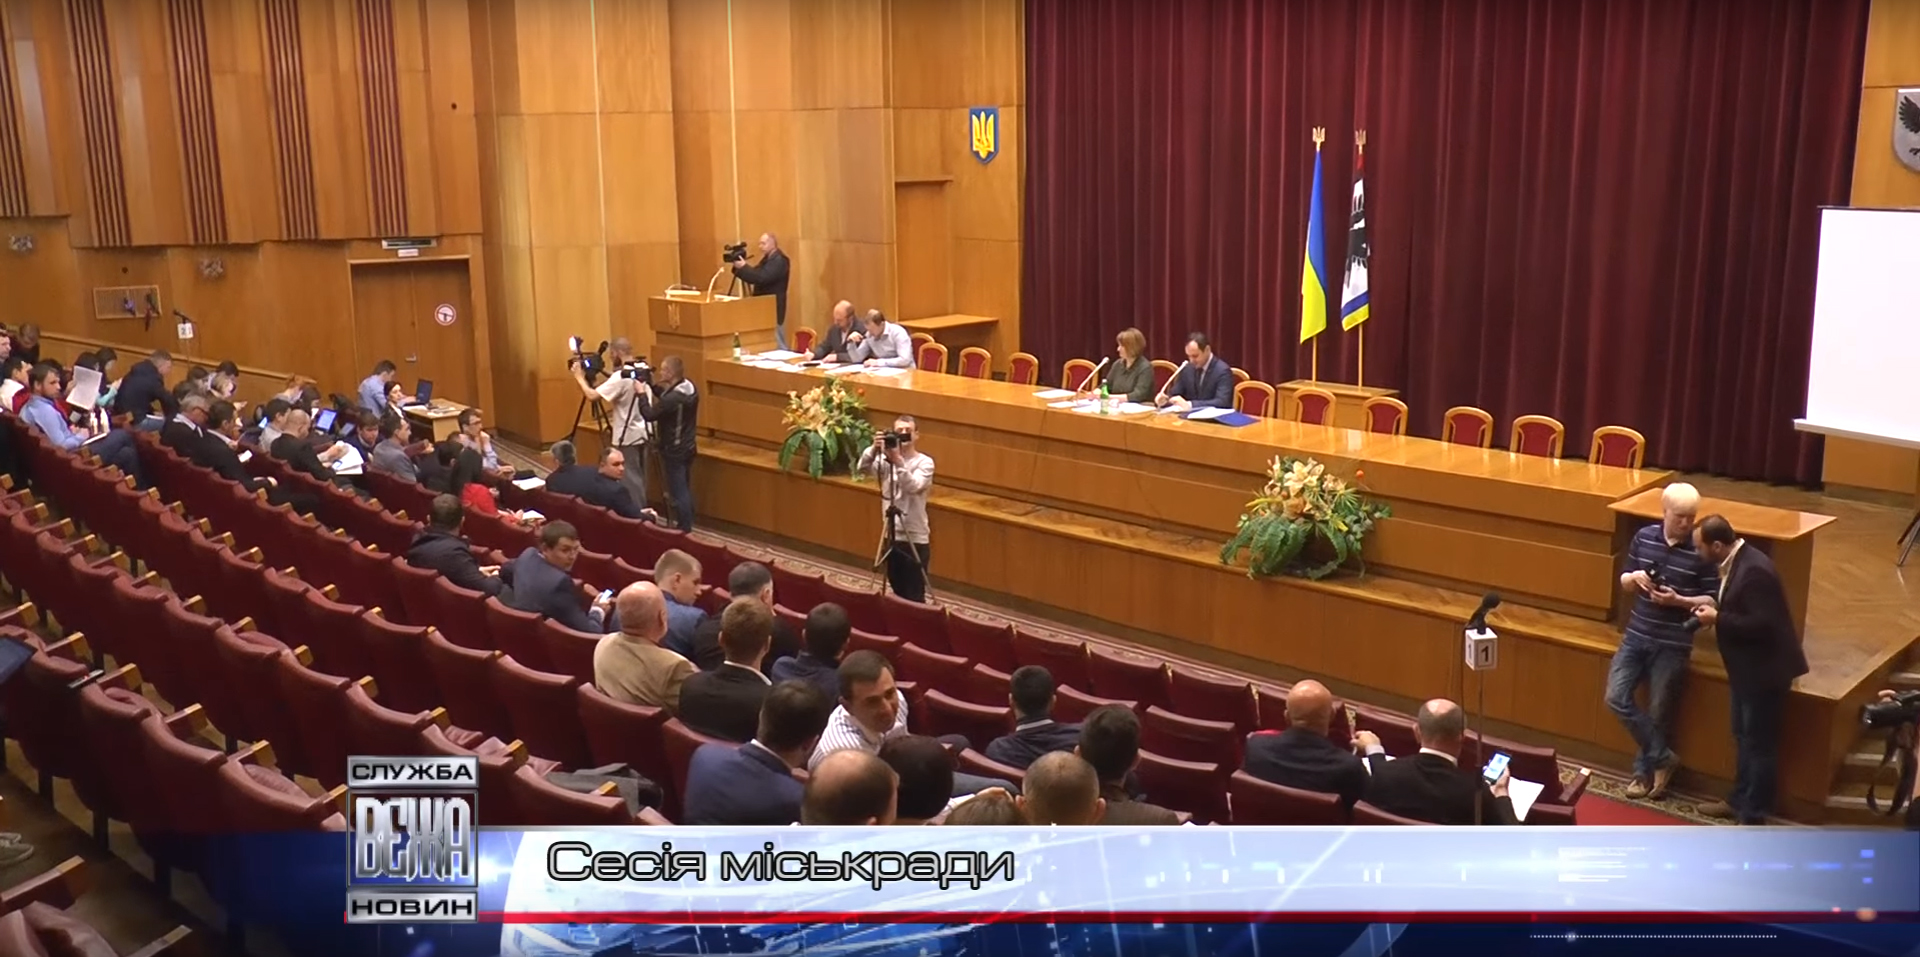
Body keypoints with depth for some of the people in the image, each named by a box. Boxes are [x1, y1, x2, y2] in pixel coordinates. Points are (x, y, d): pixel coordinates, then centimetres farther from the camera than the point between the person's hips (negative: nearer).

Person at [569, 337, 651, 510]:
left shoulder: (620, 377, -21)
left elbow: (592, 396, -24)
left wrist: (579, 377, -11)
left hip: (627, 437, -9)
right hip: (642, 433, 9)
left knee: (630, 480, -2)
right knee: (639, 479, 16)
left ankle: (634, 514, 1)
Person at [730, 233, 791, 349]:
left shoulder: (779, 260, -16)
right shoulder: (767, 259, 15)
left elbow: (762, 278, -26)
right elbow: (754, 277, 14)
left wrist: (743, 267, -22)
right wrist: (740, 267, -1)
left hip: (773, 308, -10)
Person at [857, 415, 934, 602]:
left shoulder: (925, 462, -7)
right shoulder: (886, 459, 3)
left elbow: (914, 486, -24)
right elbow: (863, 468, -15)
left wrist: (898, 461, -32)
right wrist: (874, 449, -32)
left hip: (915, 539, -4)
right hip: (891, 536, 4)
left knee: (914, 596, -3)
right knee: (898, 592, 15)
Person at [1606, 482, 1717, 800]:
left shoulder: (1701, 550, -11)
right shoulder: (1644, 537, 0)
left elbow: (1712, 600, -7)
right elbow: (1625, 584, 10)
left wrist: (1678, 600, -22)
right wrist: (1634, 578, -13)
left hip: (1673, 645, -4)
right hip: (1636, 636, 4)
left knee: (1658, 714, 6)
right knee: (1616, 698, -4)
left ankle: (1644, 771, 25)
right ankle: (1663, 757, 10)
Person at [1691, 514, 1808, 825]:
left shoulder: (1754, 570, -27)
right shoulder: (1736, 561, 4)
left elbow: (1761, 623, -30)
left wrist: (1718, 619, -23)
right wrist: (1714, 609, 2)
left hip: (1765, 670, -10)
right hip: (1748, 668, 10)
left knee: (1760, 742, 2)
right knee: (1744, 737, 21)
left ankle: (1753, 815, 12)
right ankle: (1739, 800, 35)